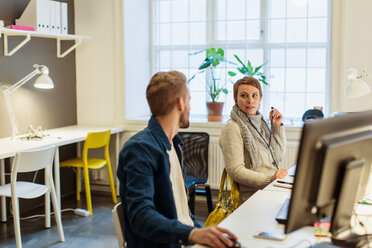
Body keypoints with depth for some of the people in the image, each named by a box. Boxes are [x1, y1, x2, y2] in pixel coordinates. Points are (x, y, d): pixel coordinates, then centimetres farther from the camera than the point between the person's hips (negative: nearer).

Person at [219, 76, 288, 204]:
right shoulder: (232, 128, -8)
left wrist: (277, 126, 14)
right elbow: (235, 171, -15)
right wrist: (270, 179, -21)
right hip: (253, 196, -8)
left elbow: (279, 156, 23)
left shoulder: (260, 122, 17)